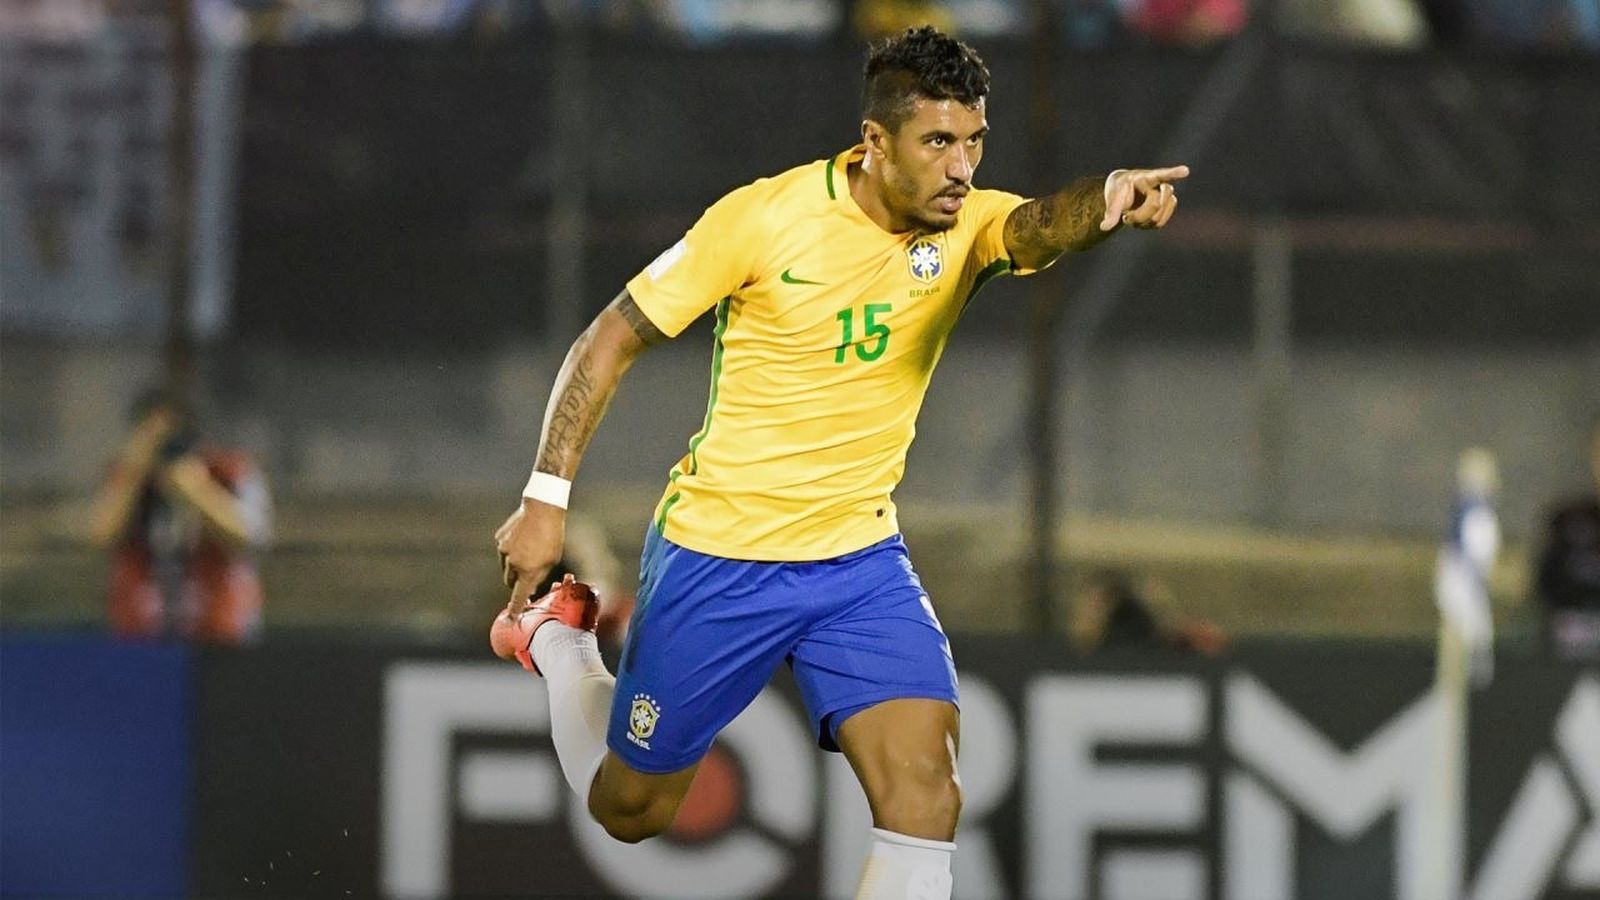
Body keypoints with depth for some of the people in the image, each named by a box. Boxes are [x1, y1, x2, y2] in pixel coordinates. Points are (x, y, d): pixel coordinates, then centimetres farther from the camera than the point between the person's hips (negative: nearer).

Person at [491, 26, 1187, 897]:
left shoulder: (967, 224, -10)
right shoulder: (763, 216, -17)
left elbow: (1040, 225, -35)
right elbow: (609, 341, -8)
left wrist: (1110, 198, -58)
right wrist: (546, 498, -12)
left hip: (860, 560, 2)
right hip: (716, 556, -2)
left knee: (923, 786, -19)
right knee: (629, 810, 14)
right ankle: (555, 634, 43)